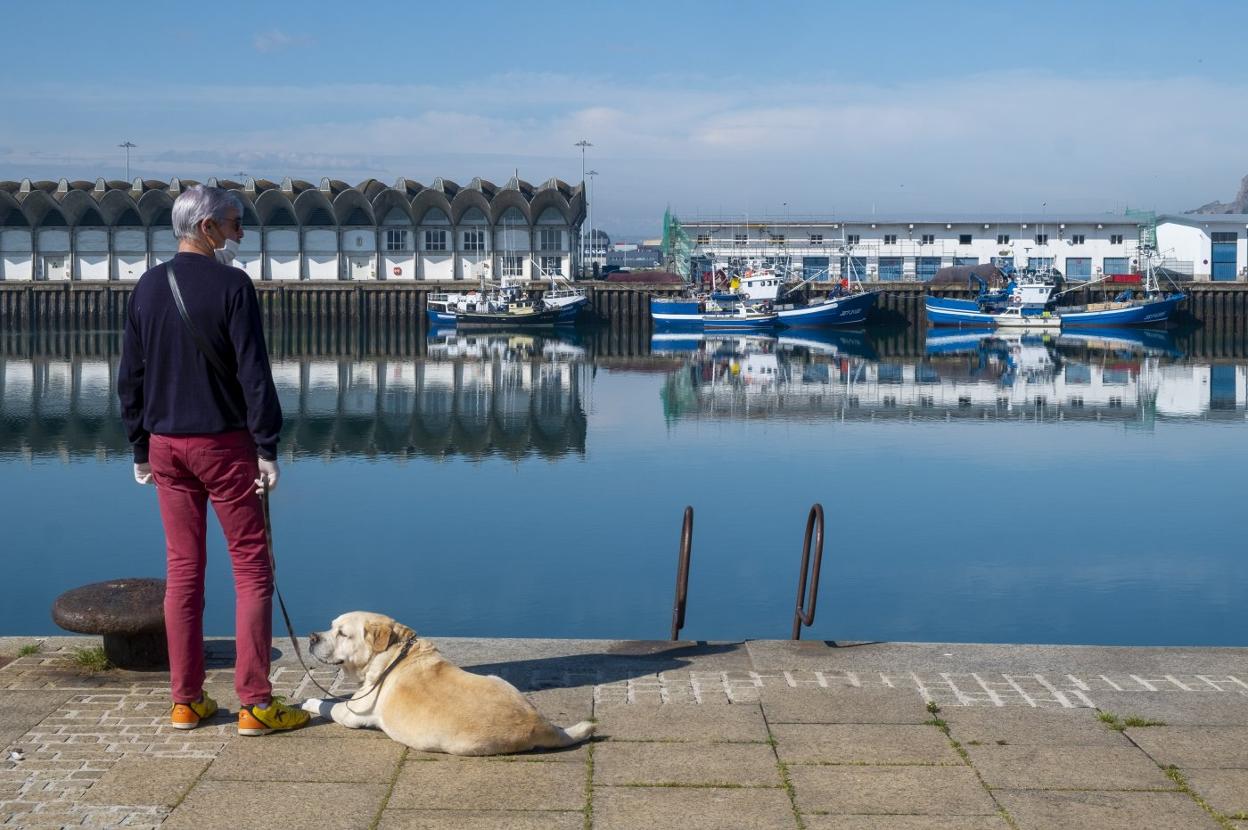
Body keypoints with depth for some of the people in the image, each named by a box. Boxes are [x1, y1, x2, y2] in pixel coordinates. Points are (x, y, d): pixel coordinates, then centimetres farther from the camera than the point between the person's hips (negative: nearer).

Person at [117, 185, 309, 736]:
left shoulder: (147, 288, 6)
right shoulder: (231, 286, -11)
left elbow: (129, 377, 9)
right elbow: (254, 374, -15)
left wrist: (140, 448, 16)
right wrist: (267, 448, -10)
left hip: (166, 444, 6)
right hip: (224, 443, -6)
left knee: (183, 569, 11)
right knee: (252, 570, 1)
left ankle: (185, 701, 14)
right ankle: (255, 703, 1)